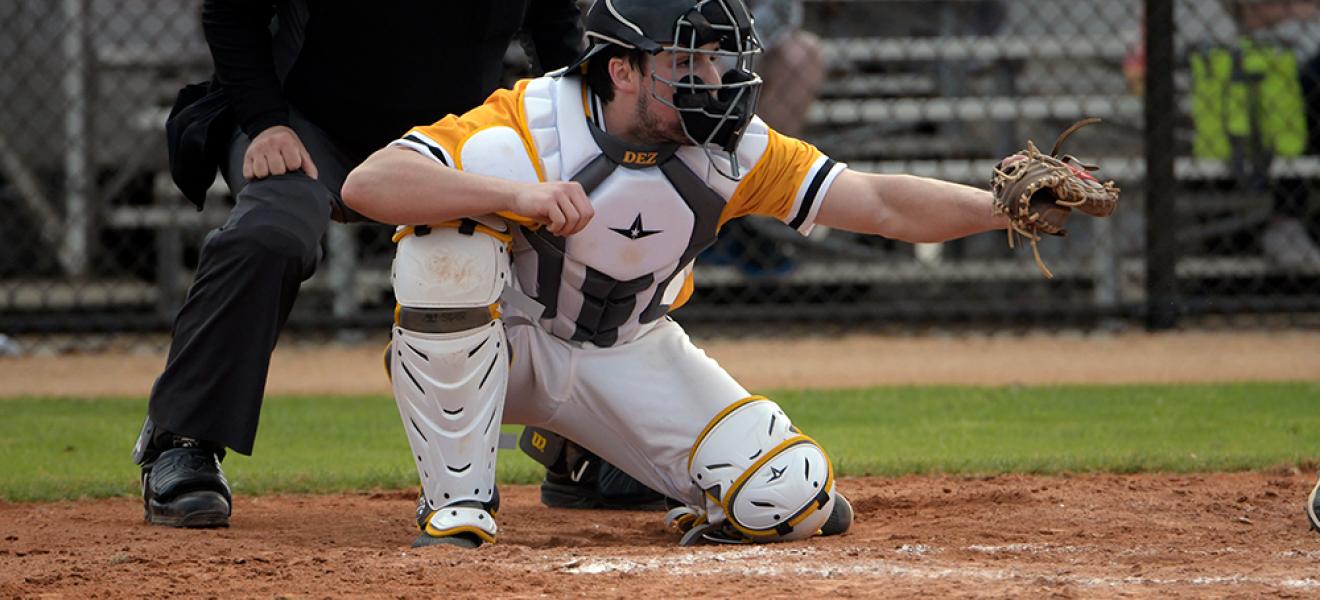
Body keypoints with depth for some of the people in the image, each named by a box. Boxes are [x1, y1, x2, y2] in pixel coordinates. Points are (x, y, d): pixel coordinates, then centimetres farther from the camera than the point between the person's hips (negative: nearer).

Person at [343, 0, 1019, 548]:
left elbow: (879, 203, -17)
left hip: (628, 356, 2)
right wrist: (515, 193, -51)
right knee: (447, 243, -36)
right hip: (493, 345, -2)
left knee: (791, 495, -17)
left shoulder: (730, 150, -15)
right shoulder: (530, 128, -28)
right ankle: (457, 504, -23)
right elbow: (367, 184, -39)